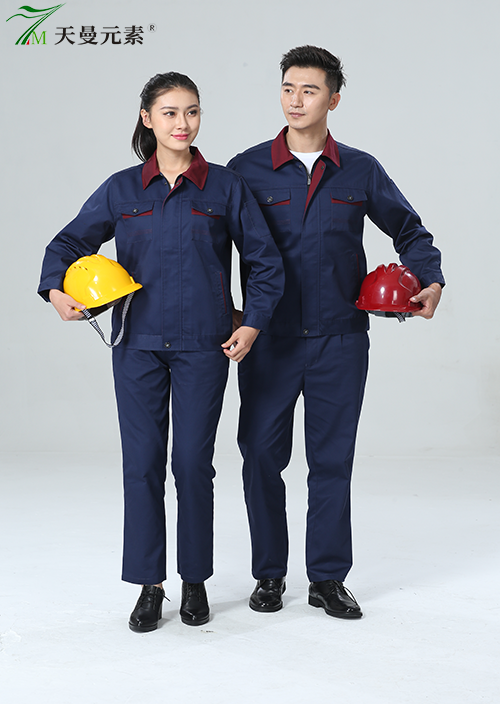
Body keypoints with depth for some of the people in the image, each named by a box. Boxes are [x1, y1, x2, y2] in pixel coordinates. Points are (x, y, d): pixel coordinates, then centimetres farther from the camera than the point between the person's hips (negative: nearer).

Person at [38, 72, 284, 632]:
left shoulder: (225, 187, 3)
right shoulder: (121, 189, 6)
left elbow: (265, 260, 7)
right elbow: (70, 241, 9)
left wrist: (253, 324, -2)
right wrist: (56, 288, -11)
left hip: (203, 347, -1)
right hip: (138, 343, 1)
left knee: (193, 461, 2)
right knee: (142, 461, 2)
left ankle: (195, 581, 19)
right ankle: (149, 585, 15)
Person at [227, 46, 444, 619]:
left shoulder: (360, 171, 5)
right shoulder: (247, 170, 1)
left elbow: (410, 231, 17)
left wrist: (429, 280, 1)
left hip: (339, 340, 1)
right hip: (269, 340, -1)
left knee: (332, 459, 6)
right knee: (262, 455, 3)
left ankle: (328, 577, 18)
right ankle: (268, 574, 19)